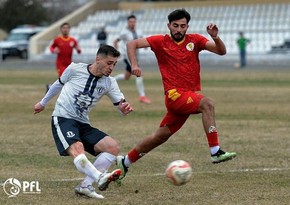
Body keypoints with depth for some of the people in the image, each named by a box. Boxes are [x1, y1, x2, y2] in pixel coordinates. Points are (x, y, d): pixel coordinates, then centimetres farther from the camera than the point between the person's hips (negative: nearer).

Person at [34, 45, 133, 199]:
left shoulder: (109, 83, 3)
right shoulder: (75, 69, -5)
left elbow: (121, 105, -5)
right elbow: (59, 84, 14)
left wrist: (124, 109, -30)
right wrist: (43, 103, 26)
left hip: (83, 124, 5)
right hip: (62, 119, -5)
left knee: (113, 147, -13)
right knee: (77, 149, -33)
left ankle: (85, 186, -14)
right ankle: (101, 178, -56)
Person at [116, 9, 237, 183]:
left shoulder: (194, 40, 8)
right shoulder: (161, 42, 3)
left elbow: (221, 51, 0)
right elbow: (132, 44, 4)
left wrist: (215, 37, -20)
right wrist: (134, 65, -11)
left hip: (191, 95, 4)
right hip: (175, 94, -4)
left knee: (161, 136, 11)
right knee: (207, 104, -30)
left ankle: (125, 162, 28)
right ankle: (216, 152, -34)